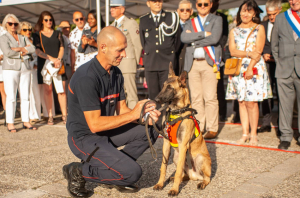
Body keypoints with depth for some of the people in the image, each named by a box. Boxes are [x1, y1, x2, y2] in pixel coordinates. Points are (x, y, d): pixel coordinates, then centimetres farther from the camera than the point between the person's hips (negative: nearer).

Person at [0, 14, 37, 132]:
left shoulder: (23, 38, 19)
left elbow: (32, 49, 3)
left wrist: (19, 49, -9)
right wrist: (25, 49, -3)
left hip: (25, 69, 4)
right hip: (10, 69, -4)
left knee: (25, 96, 3)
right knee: (11, 97, -7)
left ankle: (26, 121, 9)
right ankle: (10, 123, -3)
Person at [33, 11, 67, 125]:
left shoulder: (57, 33, 16)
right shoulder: (37, 35, 8)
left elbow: (61, 48, 9)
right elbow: (37, 51, -2)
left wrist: (58, 59, -10)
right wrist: (51, 58, -14)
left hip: (58, 64, 1)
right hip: (44, 64, -1)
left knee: (61, 90, -5)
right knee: (47, 90, 1)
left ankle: (64, 115, 0)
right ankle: (50, 116, 8)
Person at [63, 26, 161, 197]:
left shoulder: (116, 73, 1)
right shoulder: (86, 77, -26)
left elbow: (121, 109, 6)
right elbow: (94, 124, -27)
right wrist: (133, 114, -24)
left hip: (106, 130, 8)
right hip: (85, 137, -8)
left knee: (150, 131, -1)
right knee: (133, 172, -18)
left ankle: (114, 169, 8)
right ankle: (79, 171, 0)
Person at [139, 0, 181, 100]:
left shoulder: (172, 17, 7)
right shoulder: (143, 20, 12)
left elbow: (177, 39, 11)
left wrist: (170, 53, 12)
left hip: (167, 63, -2)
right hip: (150, 63, 2)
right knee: (153, 94, 2)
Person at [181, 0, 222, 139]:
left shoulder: (216, 19, 9)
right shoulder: (190, 22, 18)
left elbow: (215, 38, -9)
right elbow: (184, 38, -2)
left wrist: (194, 40, -3)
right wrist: (204, 34, -10)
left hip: (209, 62, -3)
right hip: (193, 63, 4)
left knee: (210, 97, -7)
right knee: (196, 98, 3)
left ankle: (212, 129, -1)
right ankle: (198, 128, 10)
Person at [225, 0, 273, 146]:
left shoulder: (259, 28, 5)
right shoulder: (234, 31, 14)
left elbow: (258, 51, -4)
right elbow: (232, 51, 1)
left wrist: (250, 68, -14)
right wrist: (249, 54, -13)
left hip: (254, 69, -3)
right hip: (237, 69, 3)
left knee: (251, 102, -8)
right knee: (241, 102, 3)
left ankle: (254, 134, 2)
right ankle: (245, 134, 9)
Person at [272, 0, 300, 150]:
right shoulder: (280, 18, 13)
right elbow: (274, 45, 17)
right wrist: (279, 63, 8)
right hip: (284, 69, 2)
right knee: (285, 104, 3)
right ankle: (286, 136, 12)